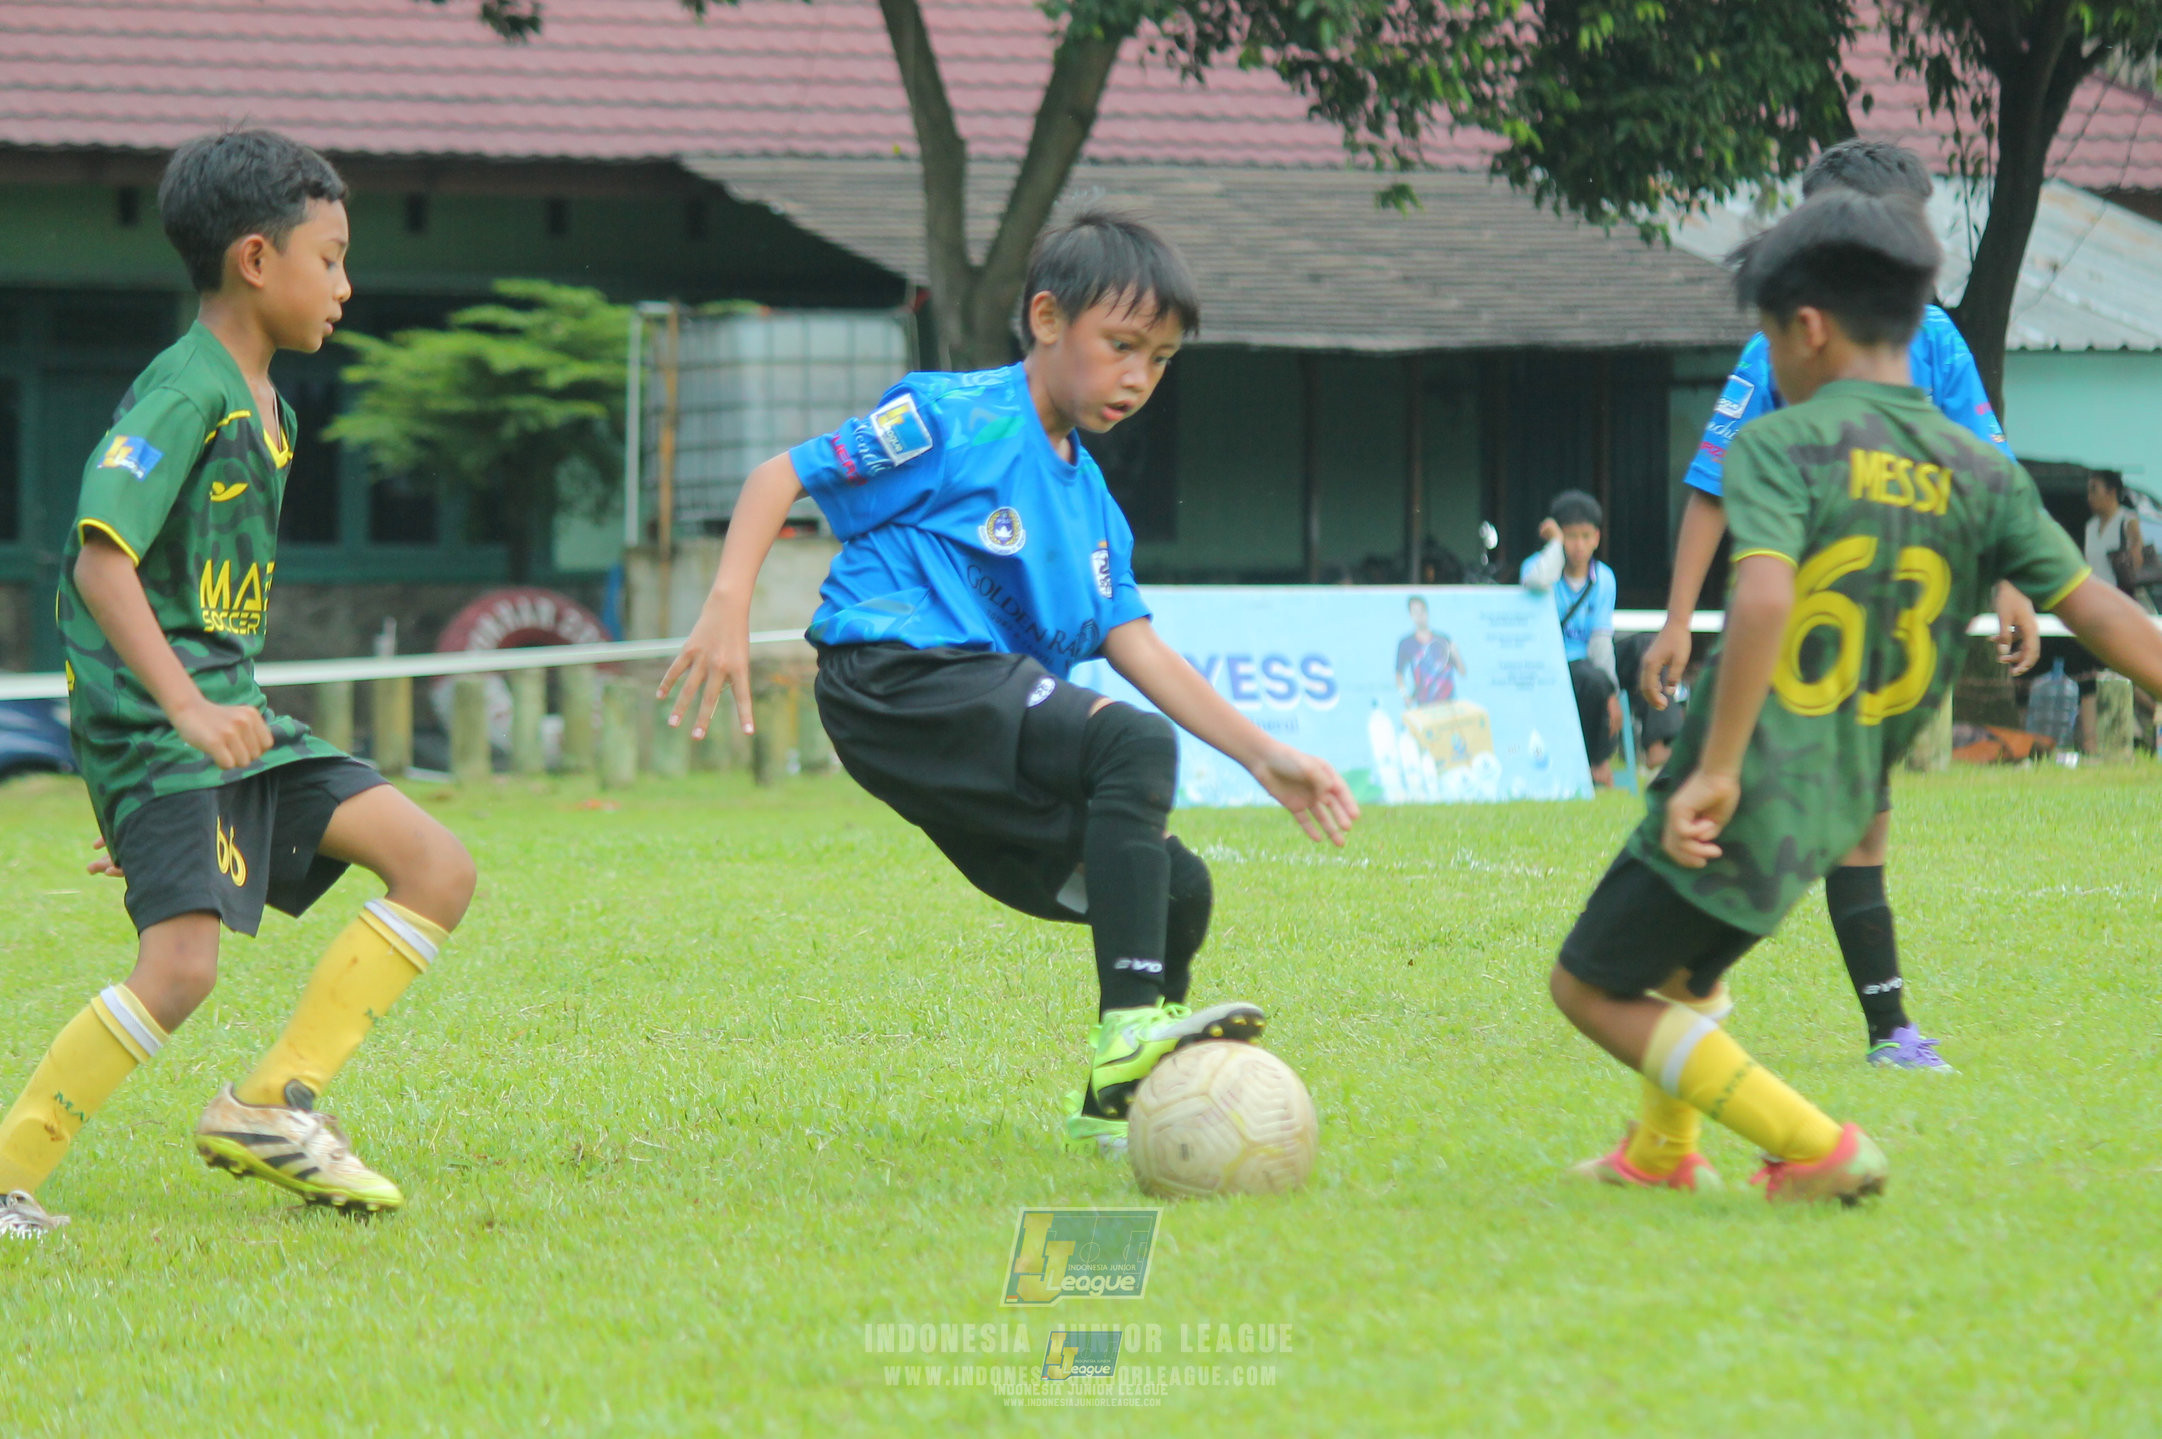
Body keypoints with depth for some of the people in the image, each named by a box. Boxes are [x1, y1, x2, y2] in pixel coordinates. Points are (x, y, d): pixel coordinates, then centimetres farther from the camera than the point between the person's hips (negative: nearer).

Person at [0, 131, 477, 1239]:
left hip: (230, 715, 9)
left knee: (438, 868, 1)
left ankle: (270, 1106, 0)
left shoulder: (268, 407, 17)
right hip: (148, 722, -9)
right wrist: (186, 709, -32)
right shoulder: (182, 392, -13)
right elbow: (102, 560, -23)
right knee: (182, 964, -21)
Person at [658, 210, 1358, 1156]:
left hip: (991, 713, 9)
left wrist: (1261, 755, 6)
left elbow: (1137, 648, 15)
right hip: (900, 679, -9)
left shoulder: (1091, 500, 21)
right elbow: (783, 476, -1)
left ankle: (1115, 1108, 16)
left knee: (1176, 888, 1)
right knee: (1134, 744, -28)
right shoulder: (956, 421, -2)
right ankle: (1129, 1034, -36)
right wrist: (727, 607, -15)